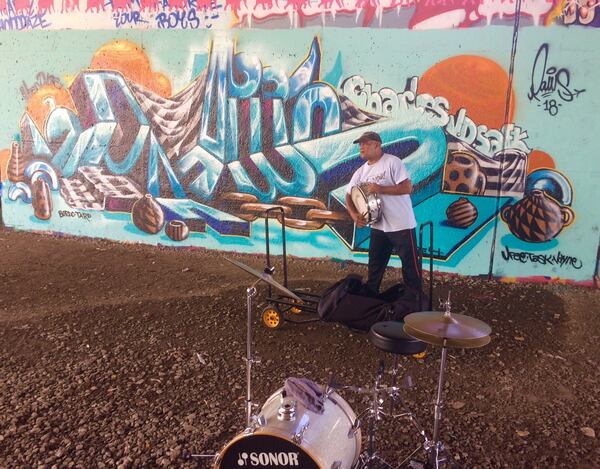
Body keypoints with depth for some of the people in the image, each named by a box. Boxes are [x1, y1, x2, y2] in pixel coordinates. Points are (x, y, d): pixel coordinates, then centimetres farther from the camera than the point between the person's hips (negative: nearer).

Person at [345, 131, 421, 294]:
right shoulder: (360, 172, 8)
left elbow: (407, 188, -18)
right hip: (378, 227, 7)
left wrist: (381, 189, -23)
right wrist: (354, 214, -5)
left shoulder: (392, 162, -12)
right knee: (374, 267, 17)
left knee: (410, 266, 2)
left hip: (401, 225, -6)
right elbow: (349, 196, 12)